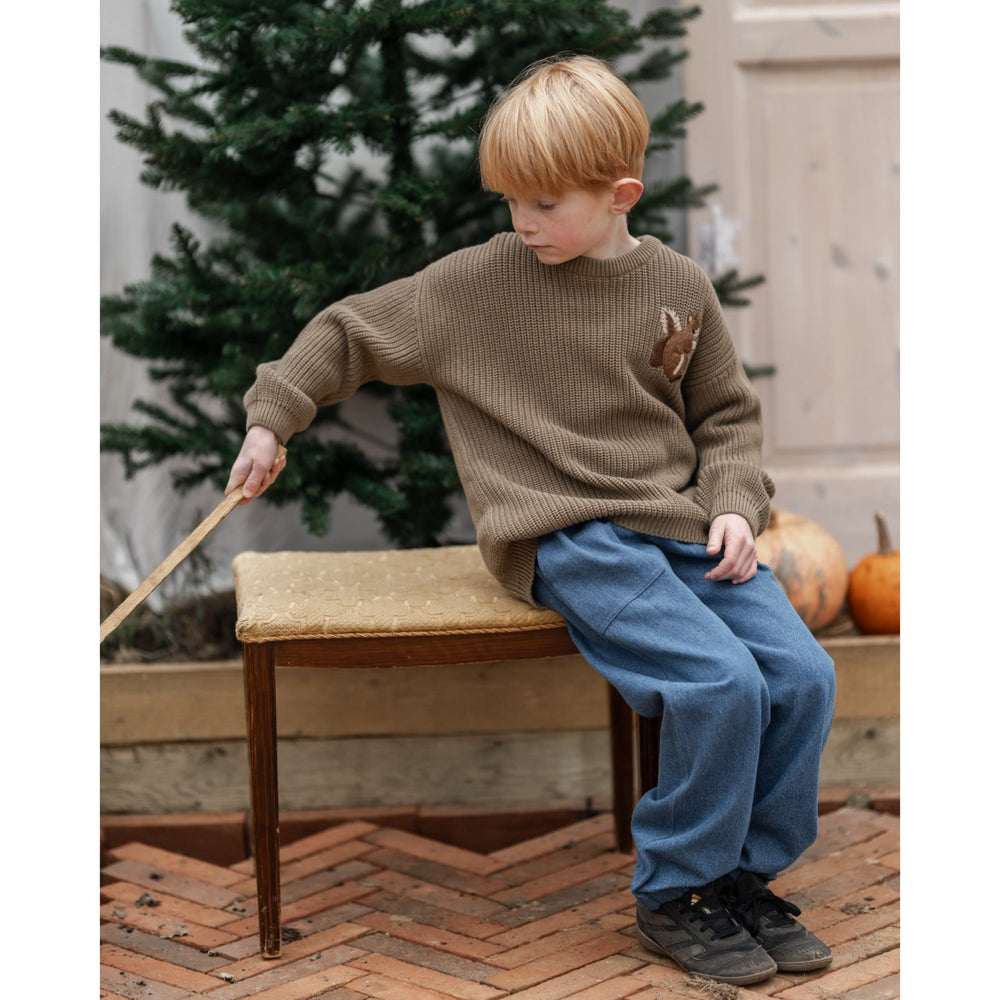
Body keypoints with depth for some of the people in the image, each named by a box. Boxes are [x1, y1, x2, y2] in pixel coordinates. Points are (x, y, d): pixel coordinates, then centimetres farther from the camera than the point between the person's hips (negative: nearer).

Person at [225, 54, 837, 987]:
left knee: (803, 675, -12)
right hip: (565, 538, -5)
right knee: (721, 684, -24)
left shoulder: (678, 288, 7)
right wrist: (272, 416, 10)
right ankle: (672, 895, -5)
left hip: (682, 525, 5)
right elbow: (352, 331, 9)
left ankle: (743, 872, 8)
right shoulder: (478, 282, -1)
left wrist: (732, 502, 1)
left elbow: (727, 412, 17)